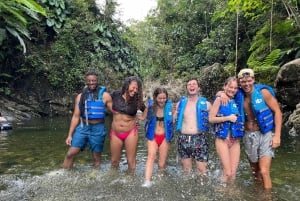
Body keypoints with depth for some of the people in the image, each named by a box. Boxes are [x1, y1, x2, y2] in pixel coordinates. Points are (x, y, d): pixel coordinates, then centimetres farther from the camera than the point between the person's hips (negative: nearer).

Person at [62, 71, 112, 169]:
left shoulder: (105, 95, -3)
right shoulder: (80, 96, 6)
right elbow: (76, 116, 7)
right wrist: (70, 135, 5)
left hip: (98, 129, -2)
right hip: (82, 127, 3)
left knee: (96, 157, 7)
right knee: (70, 154, -2)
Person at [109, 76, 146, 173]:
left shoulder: (137, 100, -5)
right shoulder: (116, 94, -5)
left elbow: (146, 110, 12)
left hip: (131, 132, -1)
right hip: (115, 133, 1)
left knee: (131, 161, 7)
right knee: (114, 161, 14)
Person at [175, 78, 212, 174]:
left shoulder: (205, 103, 4)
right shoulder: (180, 103, 10)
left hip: (200, 139, -2)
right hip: (183, 139, 2)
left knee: (202, 170, -1)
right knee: (186, 170, 12)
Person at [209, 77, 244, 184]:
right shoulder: (219, 99, -2)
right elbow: (211, 118, -8)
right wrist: (228, 118, -14)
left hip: (235, 140, 5)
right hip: (222, 139, -4)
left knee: (233, 174, 5)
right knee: (227, 173, -7)